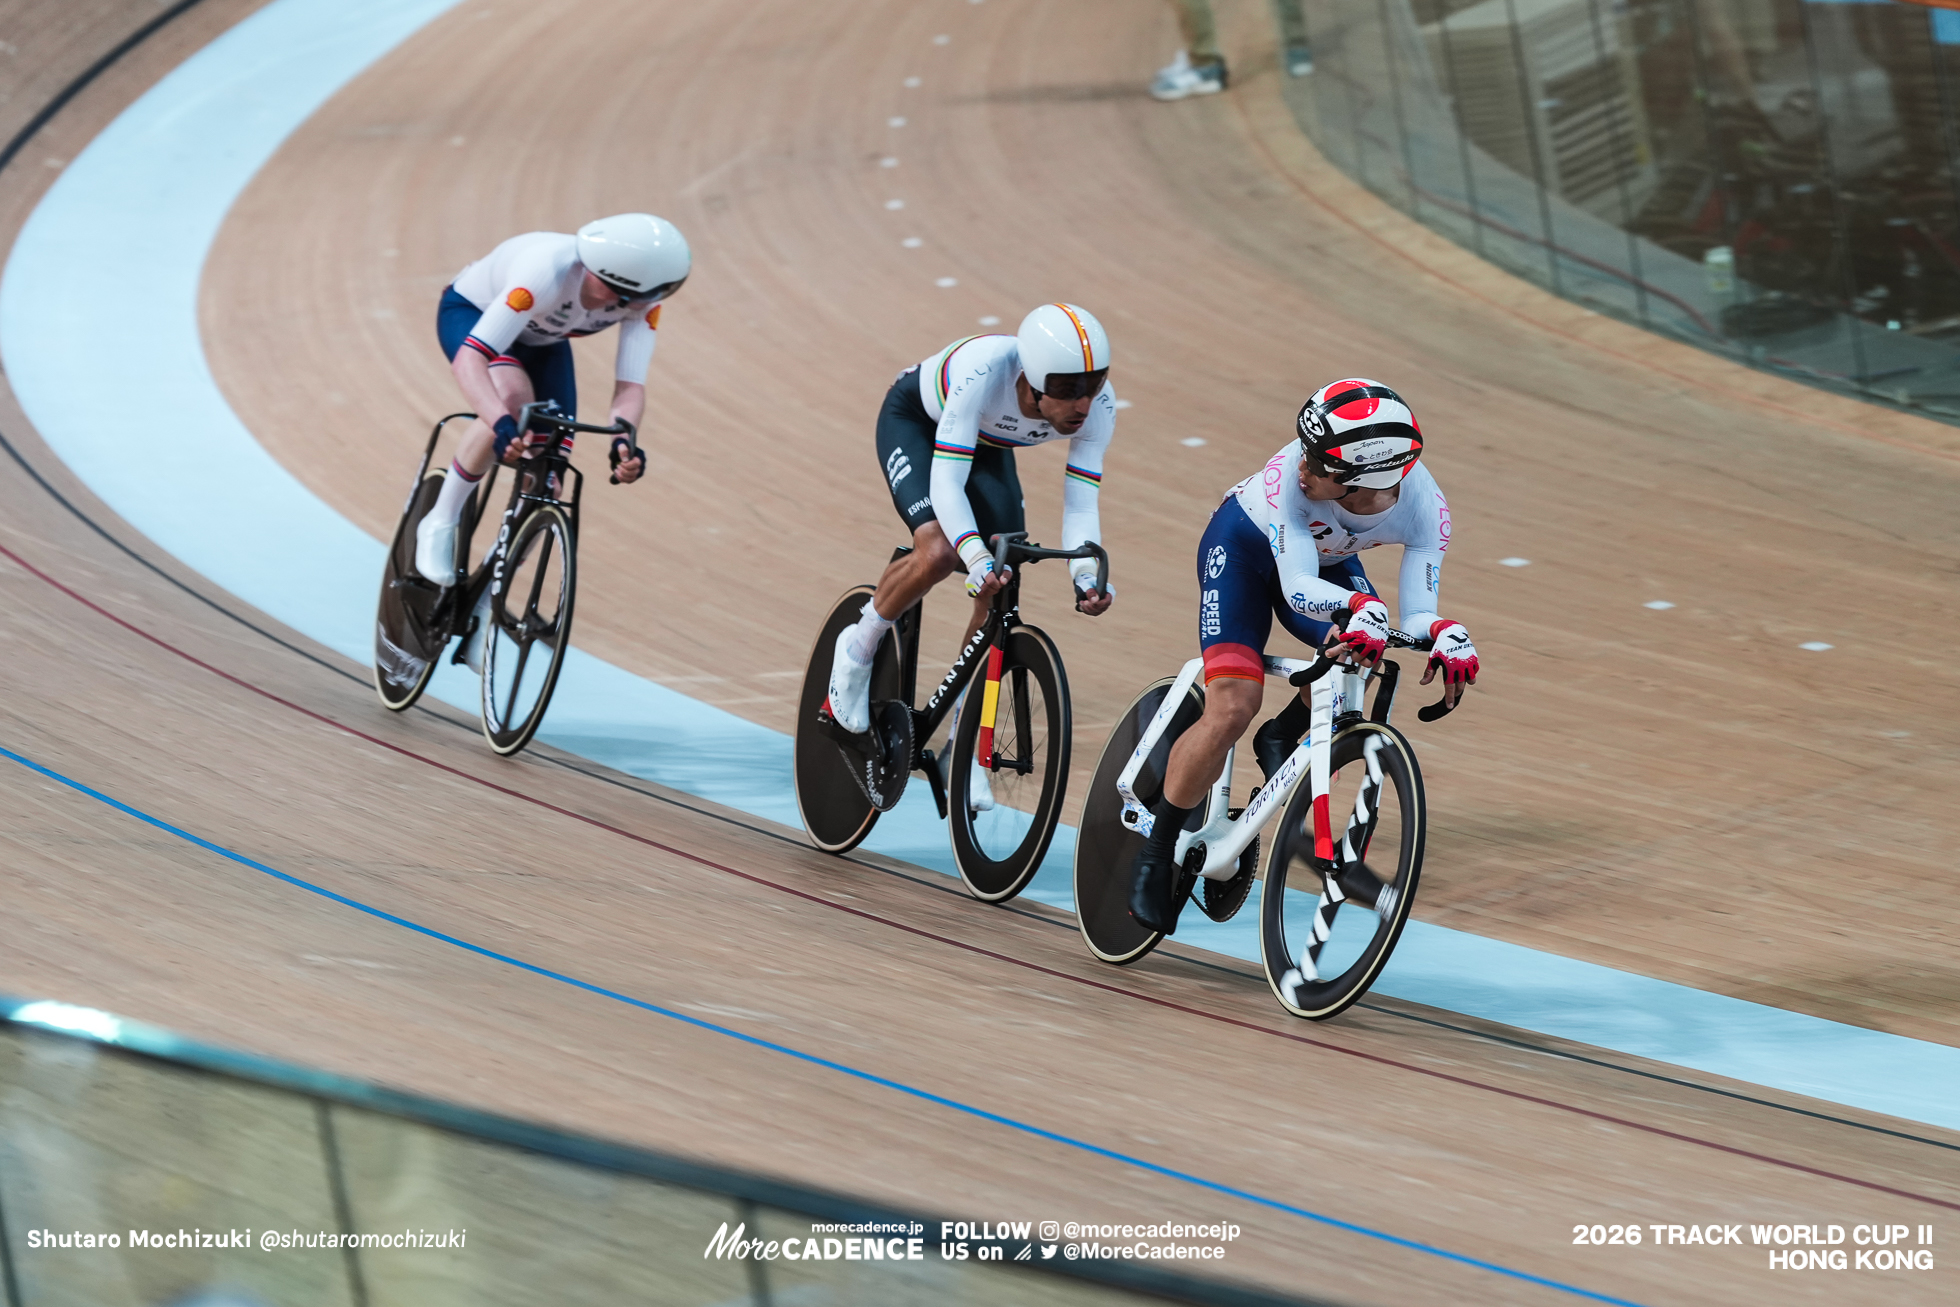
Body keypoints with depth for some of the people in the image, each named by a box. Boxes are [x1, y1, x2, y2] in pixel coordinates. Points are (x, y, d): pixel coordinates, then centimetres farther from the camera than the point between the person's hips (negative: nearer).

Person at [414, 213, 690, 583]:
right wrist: (502, 425, -65)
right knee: (514, 397, -38)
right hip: (471, 312, -5)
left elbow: (630, 385, -31)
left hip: (541, 341, 5)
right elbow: (469, 359, -49)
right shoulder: (549, 272, -45)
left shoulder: (642, 300, -29)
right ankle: (440, 524, -21)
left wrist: (624, 441, -53)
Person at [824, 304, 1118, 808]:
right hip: (914, 421, -5)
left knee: (1000, 591, -9)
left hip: (988, 444, 5)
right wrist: (977, 556, -58)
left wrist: (1085, 575, -43)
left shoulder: (1098, 405, -29)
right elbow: (946, 481, -44)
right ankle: (858, 649, 0)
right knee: (939, 552, -29)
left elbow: (1081, 503, -25)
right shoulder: (984, 372, -43)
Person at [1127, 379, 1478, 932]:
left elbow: (1416, 614, -28)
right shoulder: (1289, 476, -41)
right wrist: (1357, 605, -64)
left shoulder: (1425, 509, -31)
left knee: (1361, 657, -25)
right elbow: (1297, 587, -45)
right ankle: (1156, 853, -4)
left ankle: (1281, 738, 7)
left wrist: (1444, 634, -51)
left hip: (1330, 560, 4)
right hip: (1245, 548, -4)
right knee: (1231, 708, -20)